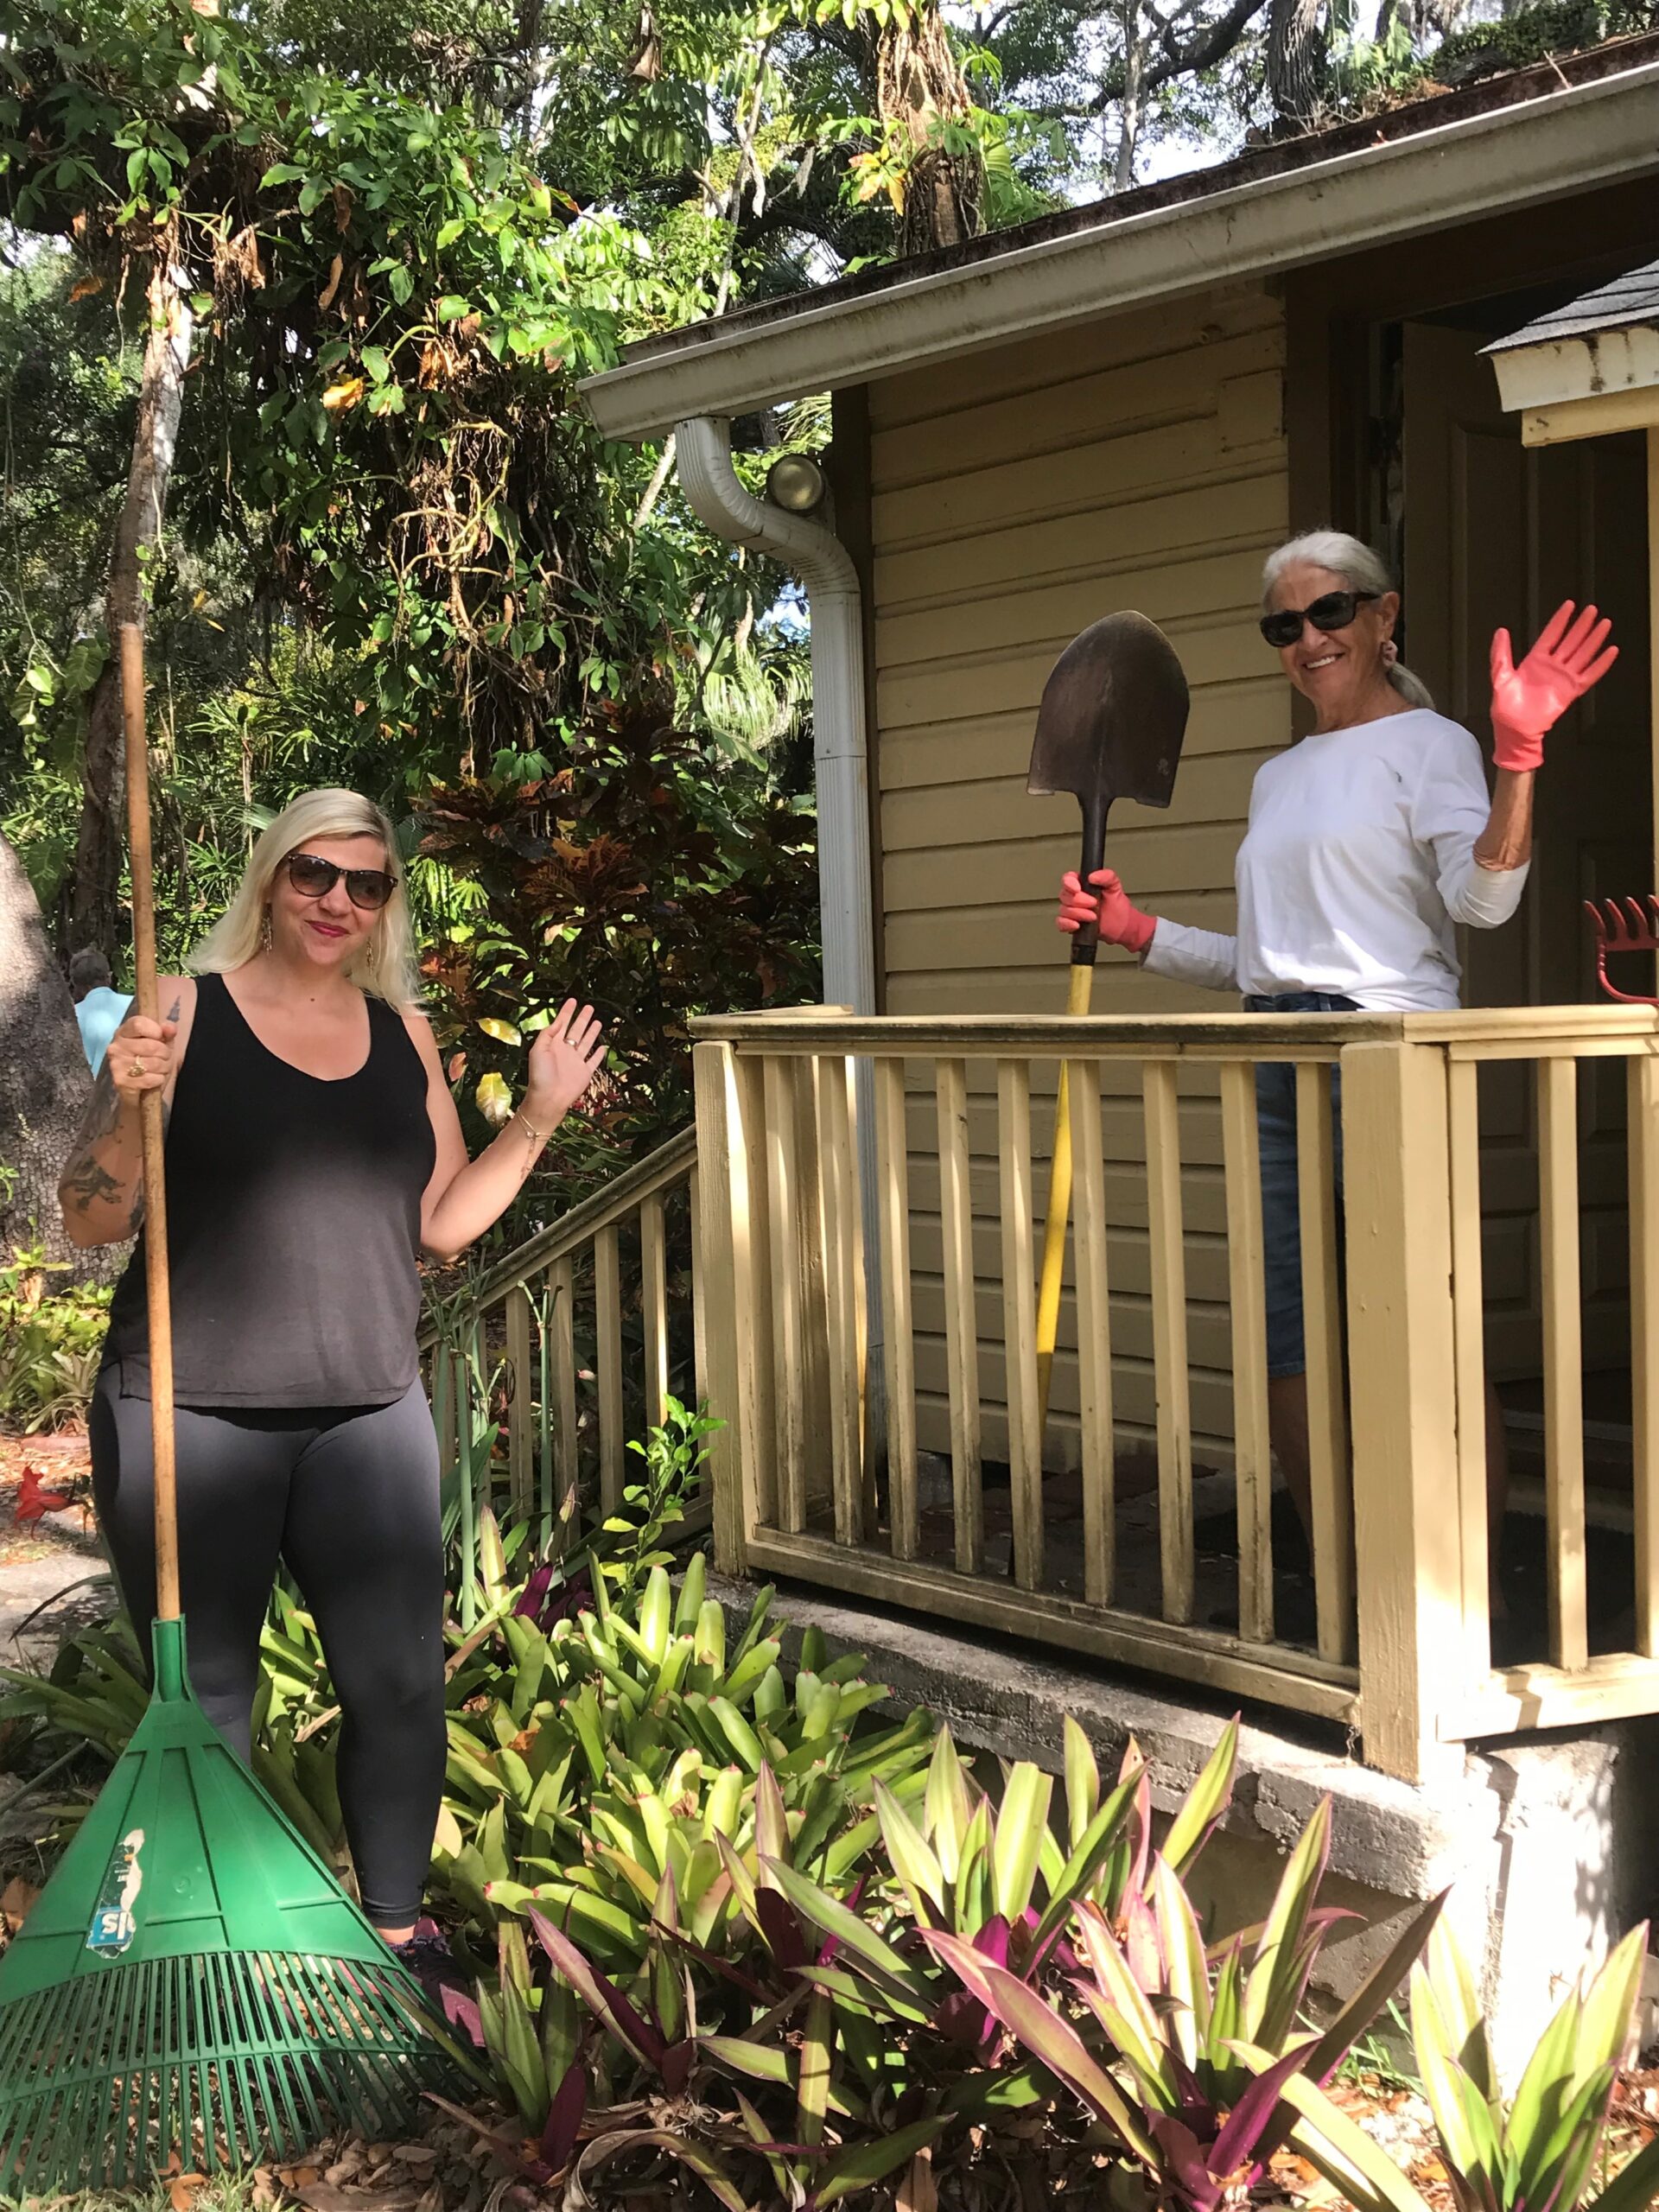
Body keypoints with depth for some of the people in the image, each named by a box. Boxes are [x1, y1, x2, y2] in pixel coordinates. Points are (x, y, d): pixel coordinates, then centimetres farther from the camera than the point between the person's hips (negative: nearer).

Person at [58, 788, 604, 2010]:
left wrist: (538, 1116, 5)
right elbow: (92, 1221, -4)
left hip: (369, 1413, 4)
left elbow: (442, 1224, 13)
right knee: (205, 1698, 3)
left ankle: (396, 1924, 23)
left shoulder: (403, 1031, 10)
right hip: (192, 1416, -3)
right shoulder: (186, 1012, -3)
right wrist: (128, 1106, -21)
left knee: (402, 1682, 3)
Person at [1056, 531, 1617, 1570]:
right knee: (1288, 1343, 7)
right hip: (1277, 1060, 8)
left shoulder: (1428, 742, 0)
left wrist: (1517, 754, -28)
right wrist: (1137, 930, 16)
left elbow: (1481, 898, -17)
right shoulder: (1278, 775, 22)